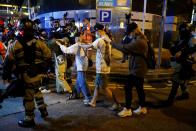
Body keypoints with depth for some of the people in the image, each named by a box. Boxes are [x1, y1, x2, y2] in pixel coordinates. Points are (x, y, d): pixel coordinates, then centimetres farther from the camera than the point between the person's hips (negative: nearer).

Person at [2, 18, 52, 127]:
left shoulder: (14, 45, -8)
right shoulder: (39, 43, -1)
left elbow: (8, 62, -4)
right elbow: (48, 57, 4)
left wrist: (5, 74, 8)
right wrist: (44, 69, 18)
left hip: (26, 76, -4)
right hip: (38, 74, 5)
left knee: (28, 97, 6)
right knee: (36, 91, 27)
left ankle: (29, 119, 20)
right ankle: (43, 110, 37)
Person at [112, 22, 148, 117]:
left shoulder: (139, 41, -21)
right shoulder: (141, 39, 13)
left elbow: (125, 48, -24)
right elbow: (130, 50, 10)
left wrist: (113, 44, -12)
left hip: (137, 69, -11)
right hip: (139, 68, 11)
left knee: (128, 87, -6)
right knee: (139, 88, 17)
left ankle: (127, 109, 3)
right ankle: (142, 107, 29)